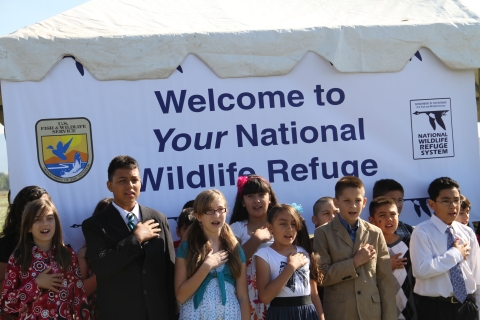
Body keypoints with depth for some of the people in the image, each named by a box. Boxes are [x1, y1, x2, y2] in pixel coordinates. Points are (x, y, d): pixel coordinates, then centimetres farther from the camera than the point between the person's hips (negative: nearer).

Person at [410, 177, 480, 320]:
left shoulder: (467, 233, 6)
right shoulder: (422, 232, -10)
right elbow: (422, 270, -24)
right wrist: (456, 254, -17)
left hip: (467, 306, 4)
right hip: (435, 308, -4)